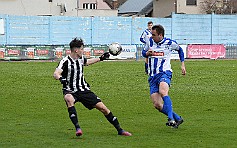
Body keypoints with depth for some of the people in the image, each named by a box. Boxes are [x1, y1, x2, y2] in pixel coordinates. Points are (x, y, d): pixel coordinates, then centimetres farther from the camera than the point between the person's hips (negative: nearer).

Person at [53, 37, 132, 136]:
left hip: (83, 90, 6)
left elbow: (87, 62, 32)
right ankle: (77, 127, -39)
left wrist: (100, 59, 34)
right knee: (69, 99, -42)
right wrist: (61, 78, -51)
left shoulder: (81, 58, 6)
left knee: (103, 108, -1)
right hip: (70, 91, -6)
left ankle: (119, 130, 12)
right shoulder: (66, 61, -15)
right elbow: (56, 73, -30)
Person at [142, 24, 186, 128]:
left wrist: (182, 65, 14)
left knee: (163, 92, -37)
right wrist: (147, 53, -1)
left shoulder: (170, 43, -1)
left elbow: (180, 50, 19)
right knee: (157, 105, -6)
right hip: (153, 76, 5)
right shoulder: (150, 42, 7)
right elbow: (143, 52, 23)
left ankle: (171, 119, -45)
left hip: (164, 73, -5)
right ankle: (177, 119, 10)